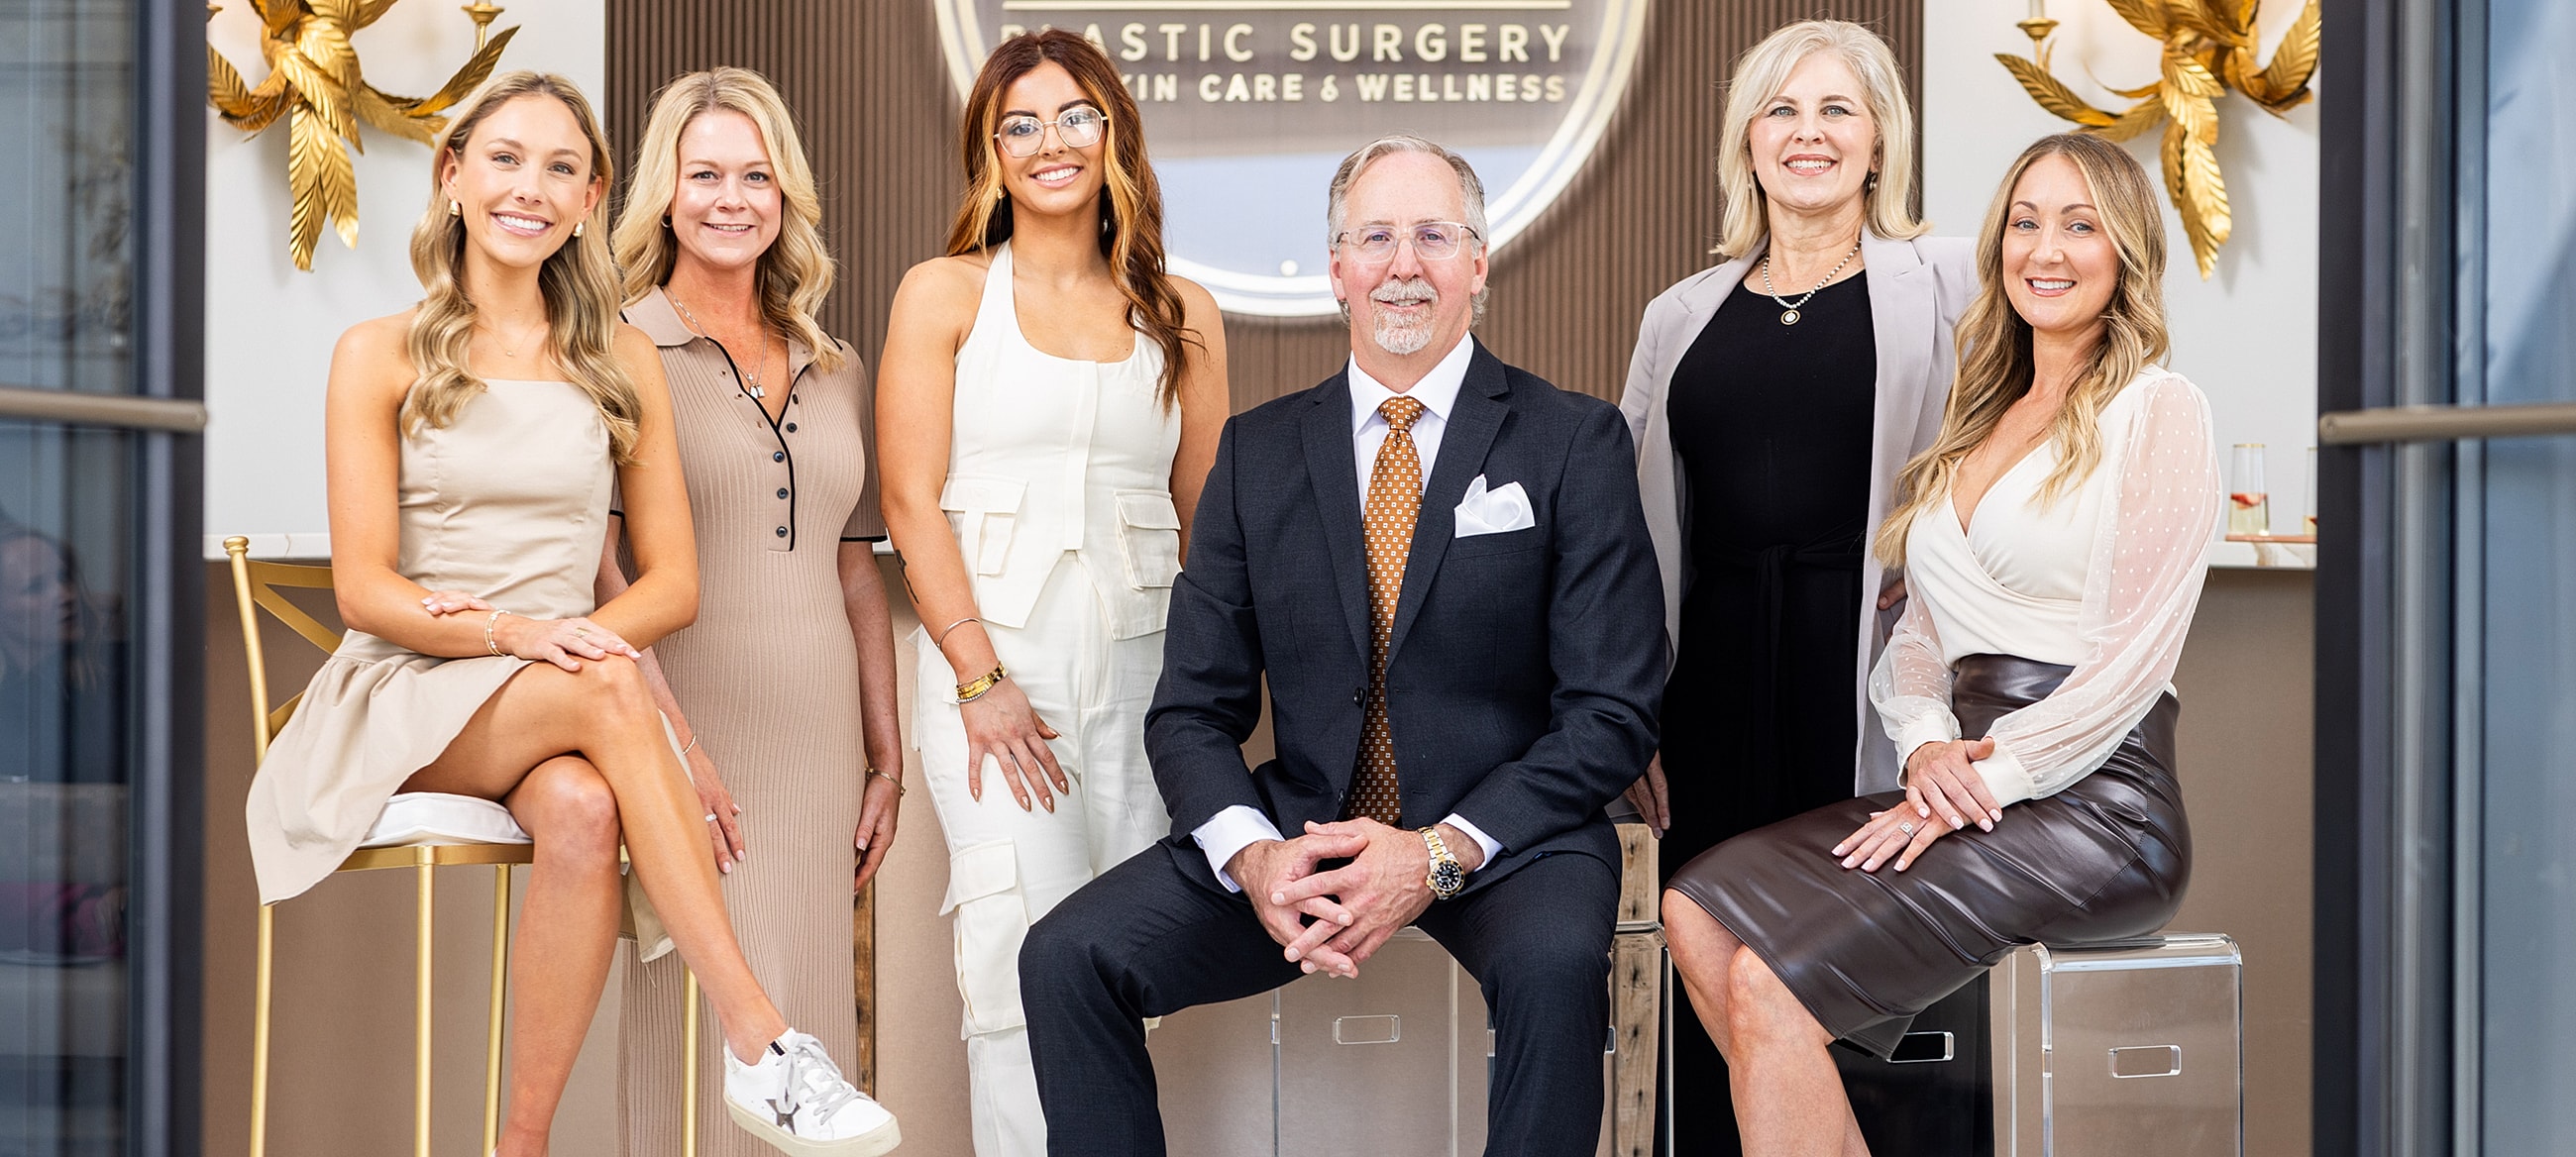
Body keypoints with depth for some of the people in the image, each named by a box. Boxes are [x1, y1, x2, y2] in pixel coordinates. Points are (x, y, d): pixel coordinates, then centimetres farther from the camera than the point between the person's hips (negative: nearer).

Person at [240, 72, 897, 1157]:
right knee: (607, 690, -35)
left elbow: (673, 581, 9)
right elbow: (365, 589, -3)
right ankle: (763, 1040, -39)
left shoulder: (623, 362, 13)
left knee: (584, 811, -36)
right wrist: (511, 631, -22)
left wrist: (579, 636, -12)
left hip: (561, 704, 2)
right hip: (407, 697, -2)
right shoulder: (380, 355, 5)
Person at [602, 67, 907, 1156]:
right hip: (687, 729, -5)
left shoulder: (836, 372, 14)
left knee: (808, 1017, 7)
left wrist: (885, 758, 13)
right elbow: (599, 568, -9)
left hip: (820, 735, 5)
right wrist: (671, 741, -18)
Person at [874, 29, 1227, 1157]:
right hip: (989, 649, -2)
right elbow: (911, 498, -1)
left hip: (1140, 659, 3)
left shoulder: (1182, 315, 13)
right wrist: (981, 679, -11)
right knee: (1028, 954, -14)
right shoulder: (945, 294, 5)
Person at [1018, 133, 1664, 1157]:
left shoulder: (1573, 442, -1)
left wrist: (1441, 853, -19)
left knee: (1556, 964, -35)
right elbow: (1193, 708, 6)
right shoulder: (1259, 451, 8)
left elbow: (1614, 712, -6)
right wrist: (1253, 856, -16)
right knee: (1066, 956, -17)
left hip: (1503, 833, -3)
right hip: (1302, 830, 3)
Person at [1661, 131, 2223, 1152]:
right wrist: (1927, 745, -3)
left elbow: (2134, 657, -9)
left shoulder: (2158, 409, -2)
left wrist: (1981, 784, -13)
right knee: (1698, 913, -15)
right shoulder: (1978, 425, 22)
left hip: (2096, 803, -7)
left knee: (1772, 985, -23)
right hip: (1972, 786, 7)